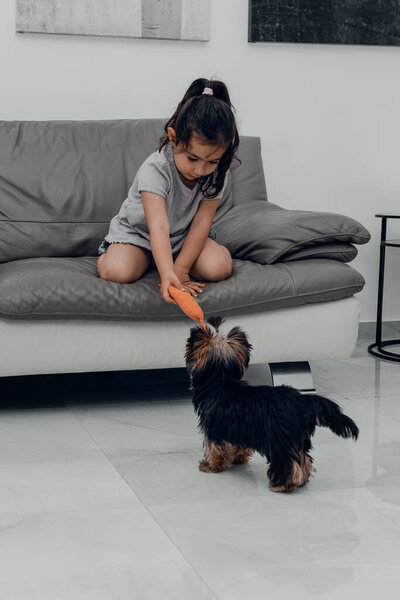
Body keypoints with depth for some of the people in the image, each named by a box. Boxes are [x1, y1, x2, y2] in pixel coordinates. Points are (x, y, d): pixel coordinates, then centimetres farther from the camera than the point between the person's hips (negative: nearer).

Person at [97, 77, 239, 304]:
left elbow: (201, 222, -16)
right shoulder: (156, 169, -32)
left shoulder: (218, 172, -17)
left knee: (219, 267, -23)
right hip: (138, 232, -3)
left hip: (184, 235, 3)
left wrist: (181, 270, -24)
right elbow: (158, 227, -43)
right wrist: (167, 274, -58)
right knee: (116, 271, -31)